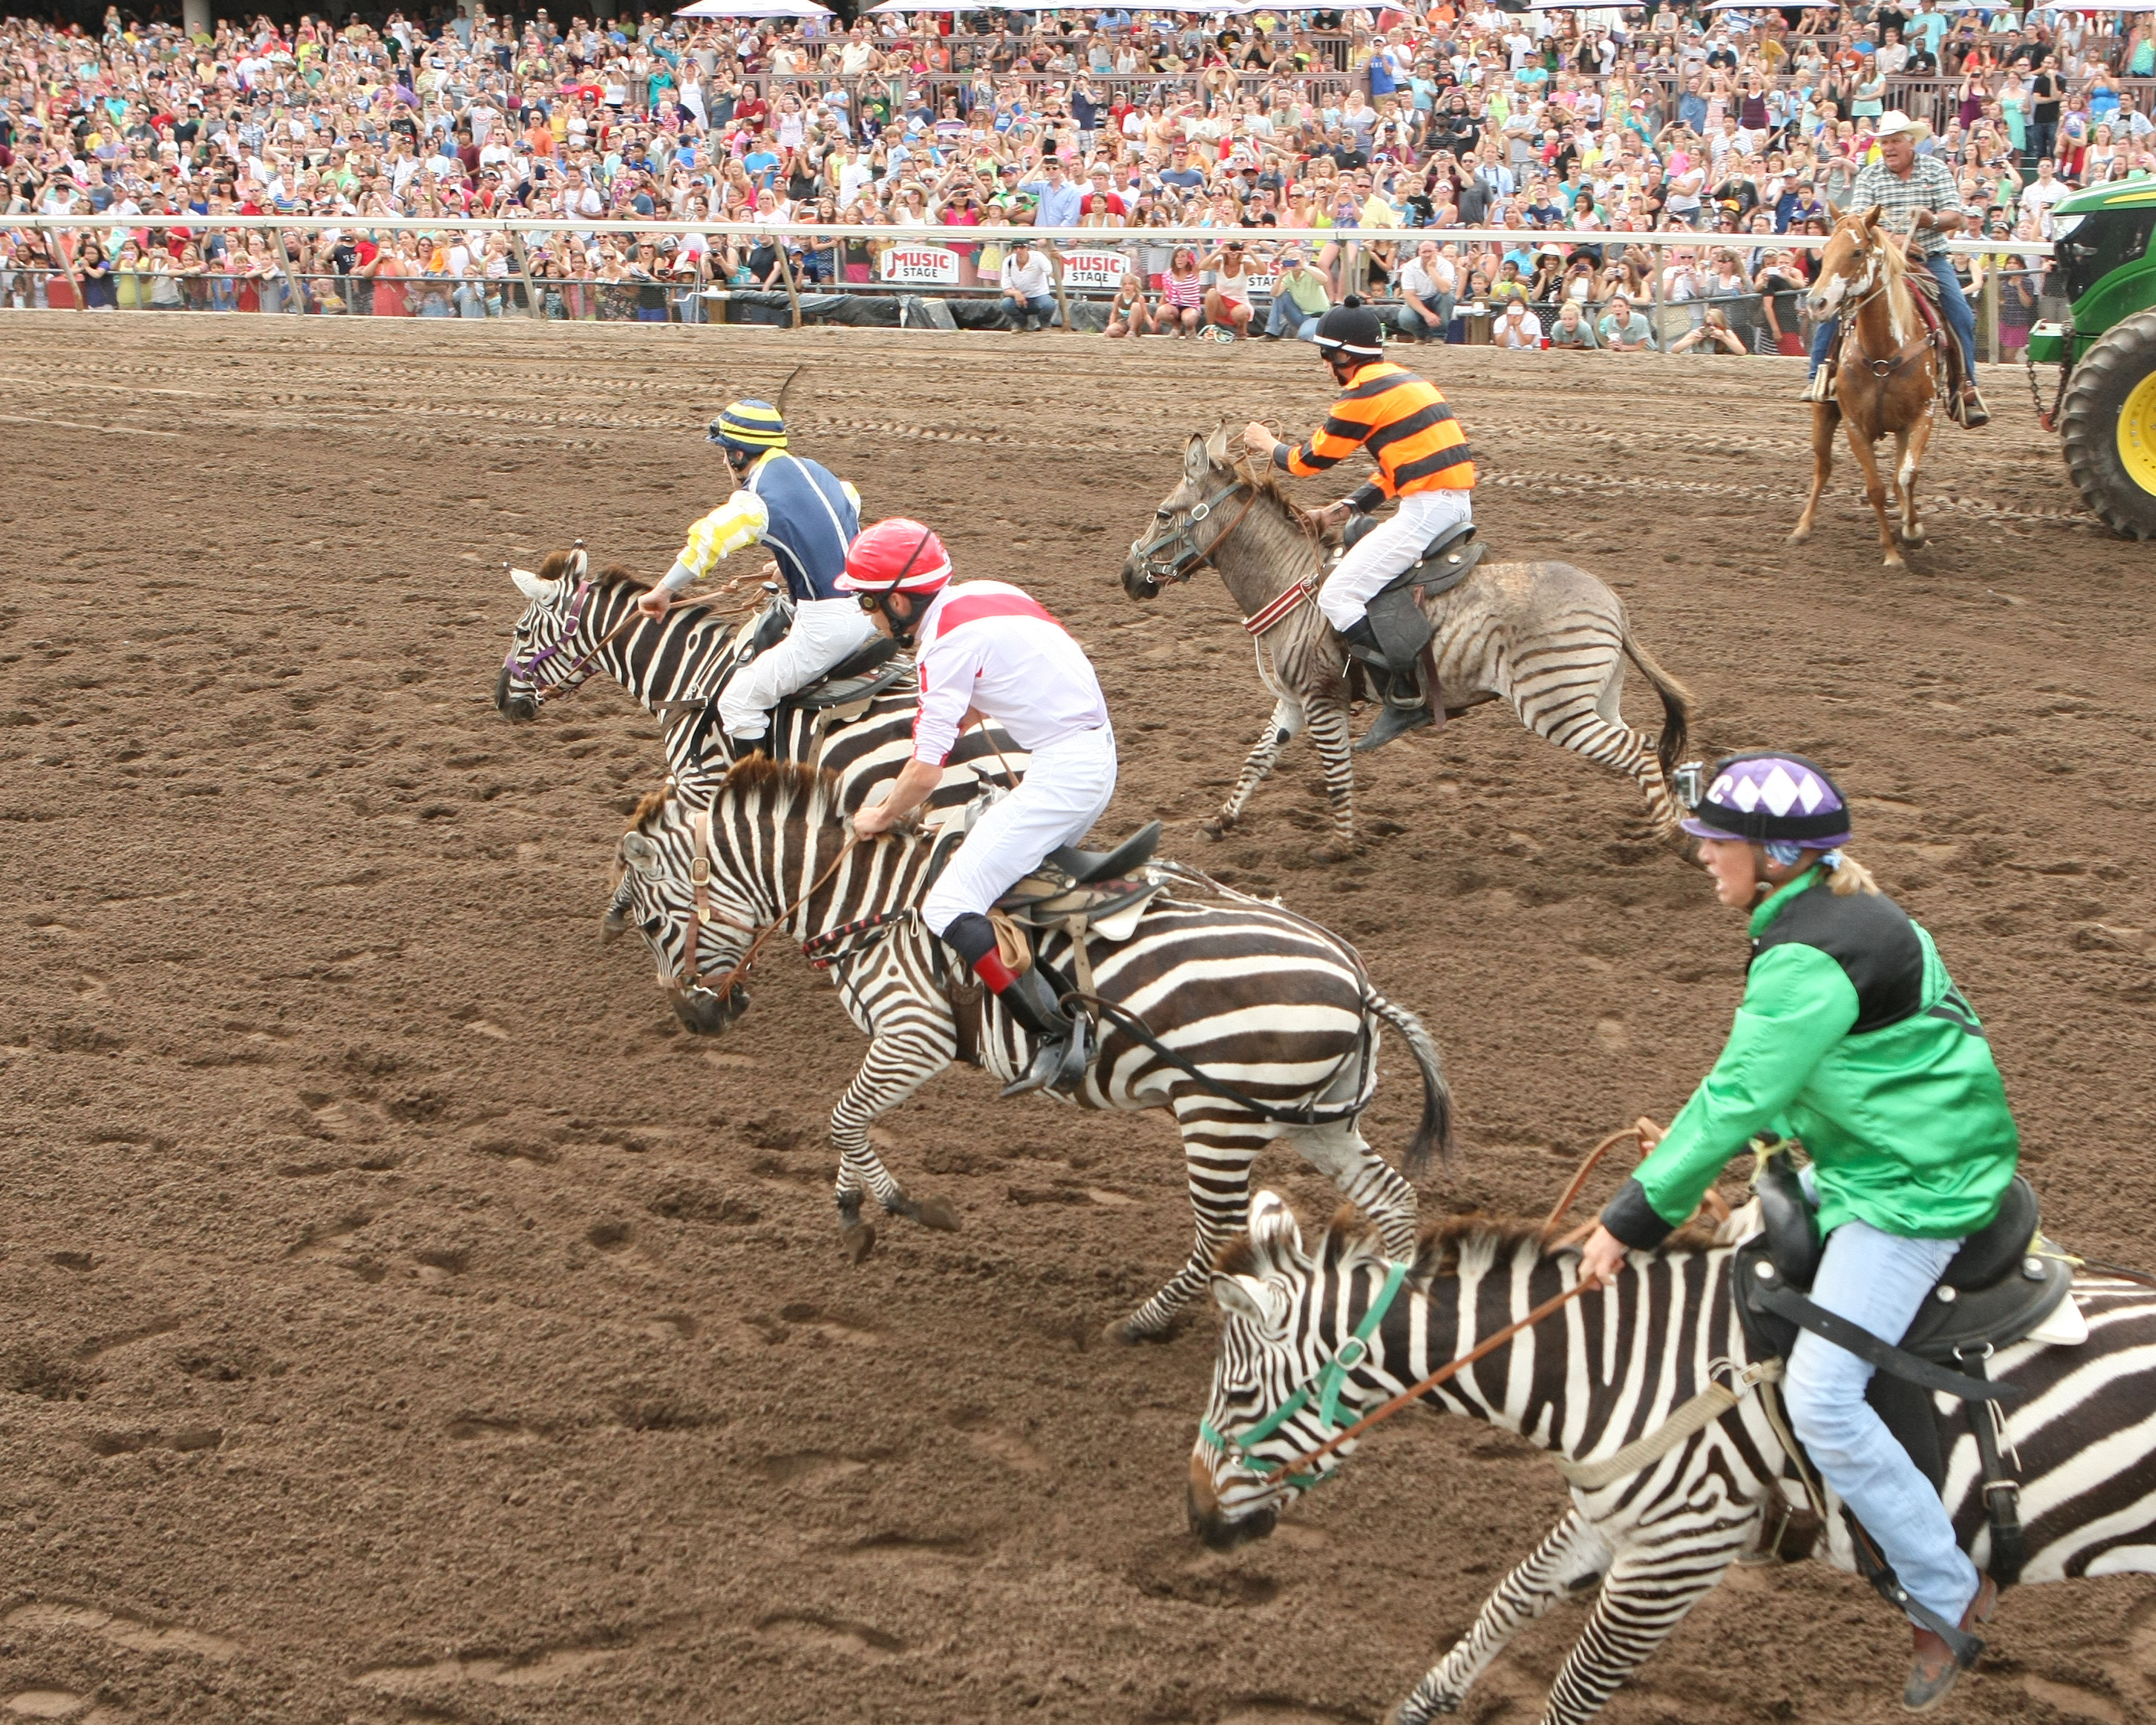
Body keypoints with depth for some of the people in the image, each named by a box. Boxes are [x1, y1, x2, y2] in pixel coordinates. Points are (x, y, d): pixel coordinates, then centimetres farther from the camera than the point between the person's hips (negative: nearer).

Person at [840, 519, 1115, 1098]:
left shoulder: (947, 642, -14)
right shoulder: (979, 596, 12)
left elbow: (926, 774, -14)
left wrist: (879, 819, 4)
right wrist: (896, 795, 25)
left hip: (1061, 774, -10)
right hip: (1097, 753, 10)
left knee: (949, 909, -13)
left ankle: (1058, 1034, -18)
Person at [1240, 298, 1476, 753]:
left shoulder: (1363, 393, -8)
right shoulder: (1405, 382, 21)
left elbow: (1312, 459, 1)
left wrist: (1269, 447, 21)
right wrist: (1351, 506, 17)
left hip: (1427, 508, -10)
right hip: (1457, 504, 10)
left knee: (1338, 597, -9)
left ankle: (1407, 694, -13)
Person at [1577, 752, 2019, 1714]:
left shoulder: (1810, 960, -24)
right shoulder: (1845, 916, 9)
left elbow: (1739, 1099, -25)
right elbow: (1772, 1077, 16)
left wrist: (1633, 1219, -21)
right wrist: (1691, 1152, 10)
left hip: (1914, 1190, -11)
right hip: (1869, 1164, 11)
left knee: (1821, 1398, -13)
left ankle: (1951, 1598, -1)